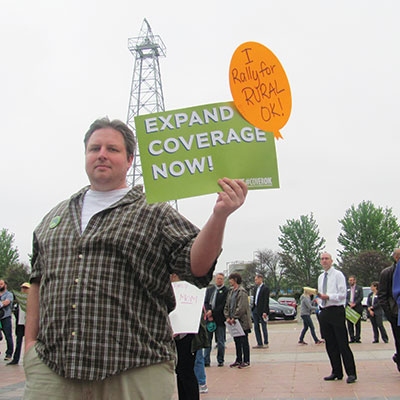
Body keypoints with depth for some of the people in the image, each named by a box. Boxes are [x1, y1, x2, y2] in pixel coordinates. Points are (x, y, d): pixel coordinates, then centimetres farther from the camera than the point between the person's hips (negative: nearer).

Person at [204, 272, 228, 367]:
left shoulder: (226, 291, -3)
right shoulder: (209, 289, 13)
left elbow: (223, 305, -9)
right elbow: (206, 302, 8)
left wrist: (212, 312, -13)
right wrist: (208, 313, -8)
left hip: (220, 319, -4)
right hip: (209, 318, 4)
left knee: (220, 341, 4)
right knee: (207, 340, 6)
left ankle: (220, 360, 15)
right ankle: (206, 361, 10)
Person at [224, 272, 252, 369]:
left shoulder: (241, 292, -14)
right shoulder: (231, 291, 12)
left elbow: (241, 307, -20)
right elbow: (227, 306, 12)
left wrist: (234, 318, -17)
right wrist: (228, 317, 0)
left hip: (242, 321, -8)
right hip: (233, 321, 8)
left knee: (244, 341, 1)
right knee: (237, 341, 14)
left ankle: (246, 361, 8)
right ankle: (238, 360, 23)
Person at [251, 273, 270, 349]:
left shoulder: (265, 288, -10)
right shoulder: (256, 288, 14)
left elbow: (266, 301, -15)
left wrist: (265, 312, -19)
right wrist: (252, 308, 11)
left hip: (262, 310, -8)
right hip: (255, 310, 8)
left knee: (264, 327, 1)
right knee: (256, 327, 8)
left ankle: (266, 343, 11)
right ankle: (259, 343, 14)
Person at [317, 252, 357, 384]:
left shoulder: (338, 275, -4)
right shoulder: (321, 277, 16)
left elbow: (342, 294, -11)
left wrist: (328, 296, -22)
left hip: (336, 311, -7)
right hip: (324, 312, 7)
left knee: (343, 343, -6)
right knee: (330, 344, 9)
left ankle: (351, 373, 0)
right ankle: (337, 372, 18)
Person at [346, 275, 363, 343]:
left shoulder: (359, 288, 5)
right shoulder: (347, 288, 11)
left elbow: (361, 297, -3)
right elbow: (345, 297, 5)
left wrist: (354, 303, -13)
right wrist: (349, 303, -12)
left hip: (357, 308, -2)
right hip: (348, 308, 2)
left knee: (357, 324, 0)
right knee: (349, 324, 1)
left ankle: (357, 338, 5)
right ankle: (352, 338, 5)